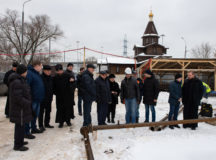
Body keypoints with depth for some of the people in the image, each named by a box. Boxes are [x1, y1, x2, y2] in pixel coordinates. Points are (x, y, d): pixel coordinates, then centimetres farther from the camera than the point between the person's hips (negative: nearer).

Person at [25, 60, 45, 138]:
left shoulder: (37, 73, 15)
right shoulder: (29, 73, -17)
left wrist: (41, 96, 21)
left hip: (37, 99, 10)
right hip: (32, 99, -10)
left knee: (35, 115, 19)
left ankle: (34, 128, 33)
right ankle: (26, 132, 7)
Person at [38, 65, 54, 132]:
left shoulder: (50, 78, 8)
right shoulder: (41, 77, -12)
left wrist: (51, 95, 13)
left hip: (49, 98, 7)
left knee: (48, 111, 14)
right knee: (41, 112, 3)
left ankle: (47, 124, 26)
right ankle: (41, 125, 11)